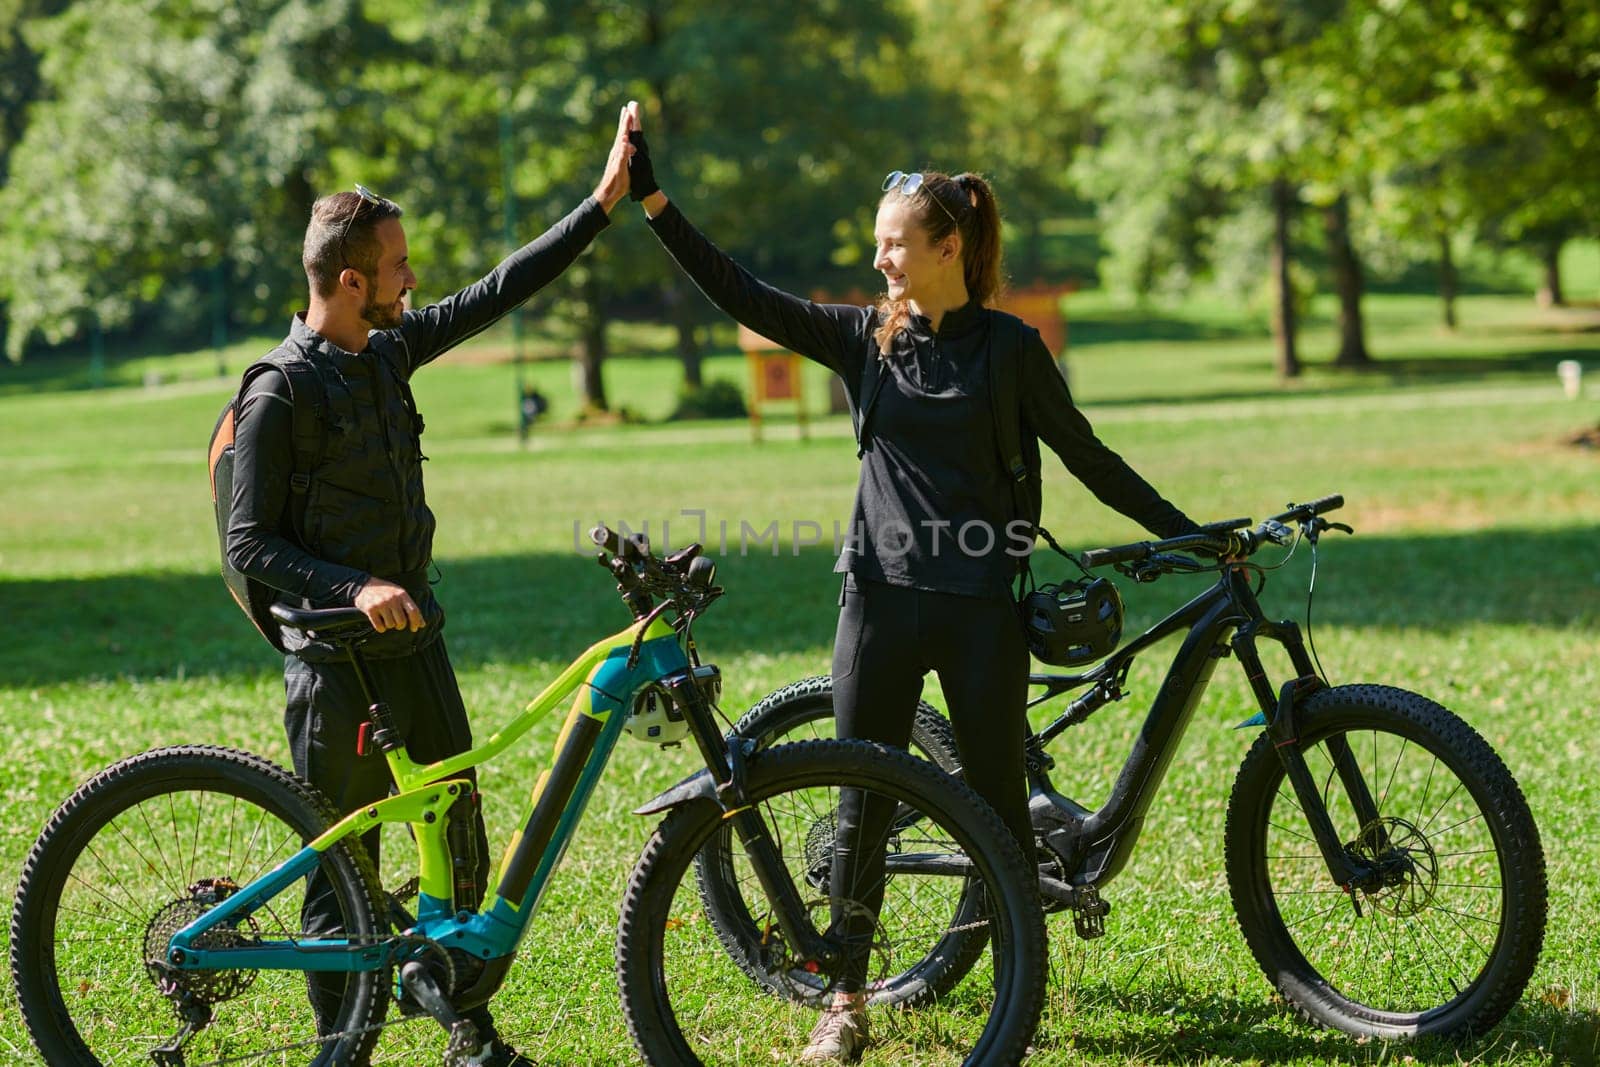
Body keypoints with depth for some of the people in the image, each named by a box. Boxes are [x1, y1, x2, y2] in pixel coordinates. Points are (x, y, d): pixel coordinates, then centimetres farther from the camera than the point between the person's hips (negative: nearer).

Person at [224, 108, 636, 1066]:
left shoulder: (390, 350, 6)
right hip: (338, 657, -7)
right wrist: (356, 589, -25)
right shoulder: (281, 392, -14)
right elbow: (250, 545, -13)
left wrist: (604, 203, 14)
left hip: (416, 638, 7)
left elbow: (497, 293, 15)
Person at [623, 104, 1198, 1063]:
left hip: (981, 600, -2)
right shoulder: (865, 337, 6)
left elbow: (1086, 456, 5)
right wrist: (653, 199, -5)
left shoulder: (1008, 346, -1)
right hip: (883, 595, 2)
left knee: (998, 804, 4)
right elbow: (742, 293, 1)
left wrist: (1189, 533, 2)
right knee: (862, 806, 4)